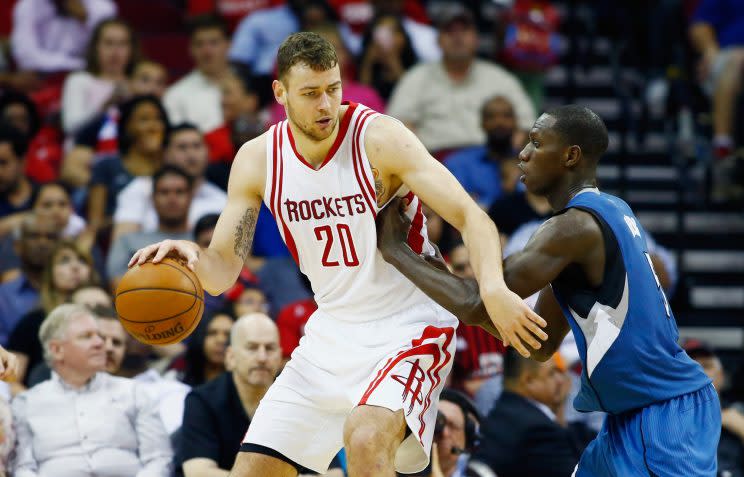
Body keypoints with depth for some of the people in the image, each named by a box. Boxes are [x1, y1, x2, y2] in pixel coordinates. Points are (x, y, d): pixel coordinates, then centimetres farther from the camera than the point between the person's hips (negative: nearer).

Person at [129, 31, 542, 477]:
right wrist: (190, 256, -26)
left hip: (409, 327, -5)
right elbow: (222, 272, -1)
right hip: (332, 334, 6)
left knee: (365, 440, -32)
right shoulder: (257, 159, -3)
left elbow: (472, 217, -24)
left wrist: (493, 287, -43)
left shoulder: (380, 137, -17)